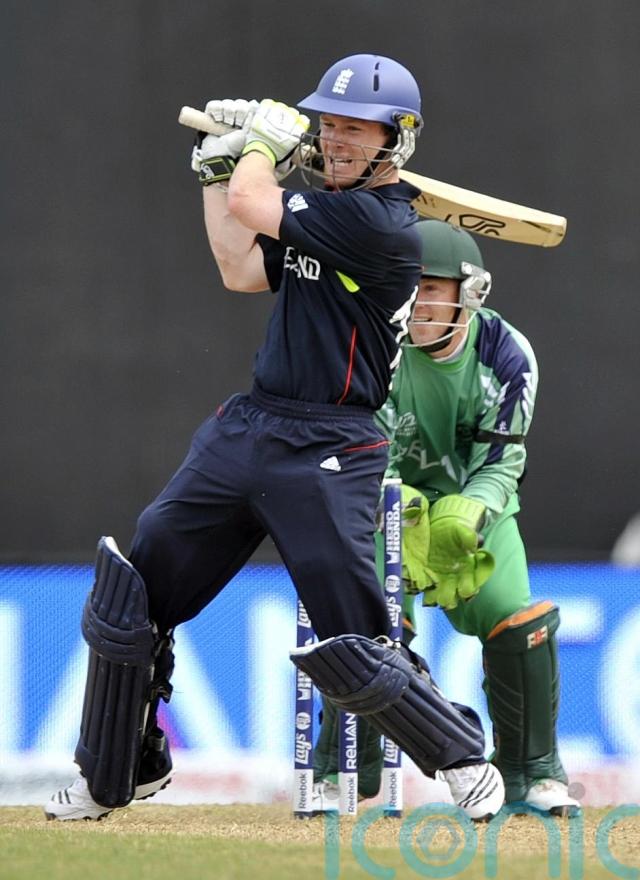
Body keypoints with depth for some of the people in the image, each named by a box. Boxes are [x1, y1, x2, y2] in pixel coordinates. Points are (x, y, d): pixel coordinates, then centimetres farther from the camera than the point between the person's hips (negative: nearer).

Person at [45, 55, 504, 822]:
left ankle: (466, 759, 13)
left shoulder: (380, 222, -16)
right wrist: (218, 168, 16)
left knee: (356, 648, -9)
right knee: (129, 597, 8)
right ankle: (116, 776, 21)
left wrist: (265, 138, 4)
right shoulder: (321, 207, 13)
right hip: (246, 430, 9)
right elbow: (242, 269, 16)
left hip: (325, 455, -9)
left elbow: (250, 208, -15)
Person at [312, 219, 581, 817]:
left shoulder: (506, 353, -18)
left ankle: (532, 773, 5)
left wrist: (466, 517, -37)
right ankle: (338, 777, -7)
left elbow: (502, 461, -17)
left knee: (520, 627, -13)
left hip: (478, 504, 1)